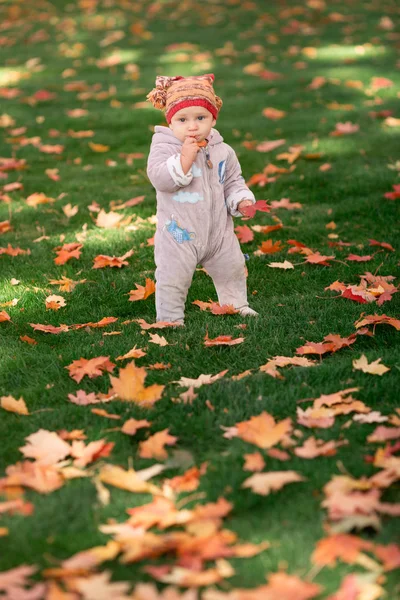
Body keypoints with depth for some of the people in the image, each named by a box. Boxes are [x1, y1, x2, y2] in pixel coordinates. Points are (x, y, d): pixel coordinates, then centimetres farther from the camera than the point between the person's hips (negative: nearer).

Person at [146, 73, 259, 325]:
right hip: (180, 233, -4)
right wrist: (184, 158, -32)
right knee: (173, 278, 0)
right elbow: (160, 178, -26)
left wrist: (241, 200, -7)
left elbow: (233, 182, 11)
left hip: (218, 229, 4)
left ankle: (237, 305, 42)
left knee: (232, 269, 19)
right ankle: (170, 318, 17)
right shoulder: (163, 147, -13)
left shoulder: (222, 151, 1)